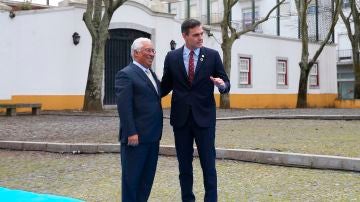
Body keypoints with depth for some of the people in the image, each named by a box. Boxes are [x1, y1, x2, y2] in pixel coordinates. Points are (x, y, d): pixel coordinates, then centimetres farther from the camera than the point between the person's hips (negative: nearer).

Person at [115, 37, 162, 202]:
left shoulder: (151, 74, 17)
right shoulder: (126, 74, -10)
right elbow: (124, 107, -16)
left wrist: (157, 132, 11)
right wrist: (131, 133, -21)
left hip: (152, 135, 8)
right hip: (136, 136, -8)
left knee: (148, 176, 14)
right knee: (131, 176, 2)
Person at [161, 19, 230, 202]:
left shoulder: (212, 55, -1)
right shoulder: (172, 57, 3)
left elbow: (225, 82, 2)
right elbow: (166, 85, 12)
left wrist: (222, 85, -21)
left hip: (204, 116, -2)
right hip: (181, 117, 2)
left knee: (208, 163, 0)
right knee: (184, 164, 10)